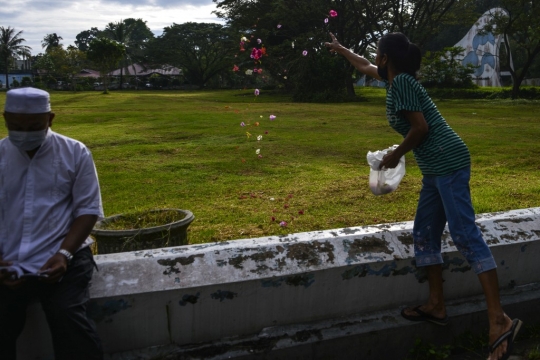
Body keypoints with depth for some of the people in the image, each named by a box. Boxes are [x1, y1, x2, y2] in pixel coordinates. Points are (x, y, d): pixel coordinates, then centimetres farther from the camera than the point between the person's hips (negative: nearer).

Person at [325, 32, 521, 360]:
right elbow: (365, 67, 37)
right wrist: (341, 49, 50)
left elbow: (421, 128, -15)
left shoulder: (402, 82, -10)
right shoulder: (396, 78, 18)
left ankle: (500, 321, -15)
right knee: (425, 235, 12)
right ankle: (436, 306, 20)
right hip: (436, 169, 10)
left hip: (448, 164, -10)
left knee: (466, 236, -15)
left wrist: (396, 155, -2)